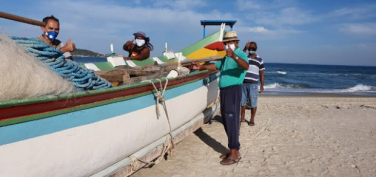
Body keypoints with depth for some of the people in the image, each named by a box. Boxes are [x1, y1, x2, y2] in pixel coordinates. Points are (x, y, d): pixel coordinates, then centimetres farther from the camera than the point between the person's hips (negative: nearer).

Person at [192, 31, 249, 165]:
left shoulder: (240, 54, -9)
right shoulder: (226, 56, 20)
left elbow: (246, 66, -30)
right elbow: (216, 66, 30)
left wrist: (234, 56, -47)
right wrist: (201, 67, 23)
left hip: (233, 90, -9)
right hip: (224, 90, 9)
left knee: (232, 120, -9)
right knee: (226, 121, 10)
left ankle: (235, 154, -3)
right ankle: (233, 149, 19)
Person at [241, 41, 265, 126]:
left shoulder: (259, 60, 9)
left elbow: (261, 74, 9)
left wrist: (262, 85, 5)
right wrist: (245, 48, -21)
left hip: (253, 84, -1)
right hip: (243, 83, 1)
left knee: (253, 103, 0)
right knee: (242, 102, 8)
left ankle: (252, 120, 12)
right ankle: (242, 118, 20)